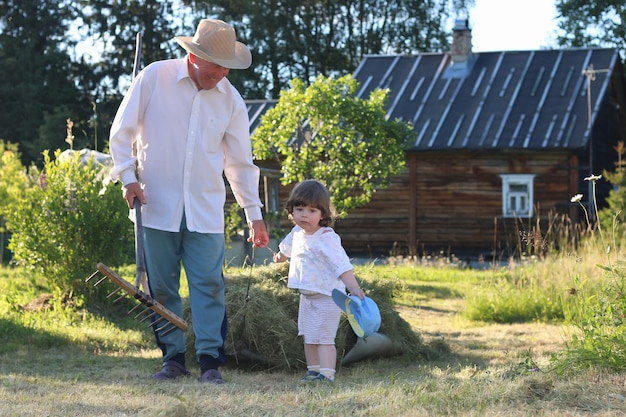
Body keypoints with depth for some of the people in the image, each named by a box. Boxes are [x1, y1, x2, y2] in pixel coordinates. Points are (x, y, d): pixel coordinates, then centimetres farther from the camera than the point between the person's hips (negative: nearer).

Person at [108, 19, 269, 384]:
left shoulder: (231, 100, 3)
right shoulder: (155, 77, -4)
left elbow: (240, 162, 11)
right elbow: (122, 131, 2)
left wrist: (255, 215, 12)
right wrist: (128, 176, -7)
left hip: (206, 210, 1)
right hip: (157, 205, -1)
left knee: (209, 284, -5)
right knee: (162, 286, 4)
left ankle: (211, 360, -1)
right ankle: (173, 357, 14)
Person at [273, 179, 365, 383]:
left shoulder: (327, 238, -23)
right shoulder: (297, 233, 4)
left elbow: (342, 266, -31)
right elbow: (287, 247, 30)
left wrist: (354, 288, -43)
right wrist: (280, 256, 52)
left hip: (327, 296, -8)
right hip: (307, 296, 8)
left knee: (324, 338, -12)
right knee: (308, 337, 13)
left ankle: (327, 374, -13)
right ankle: (313, 370, 22)